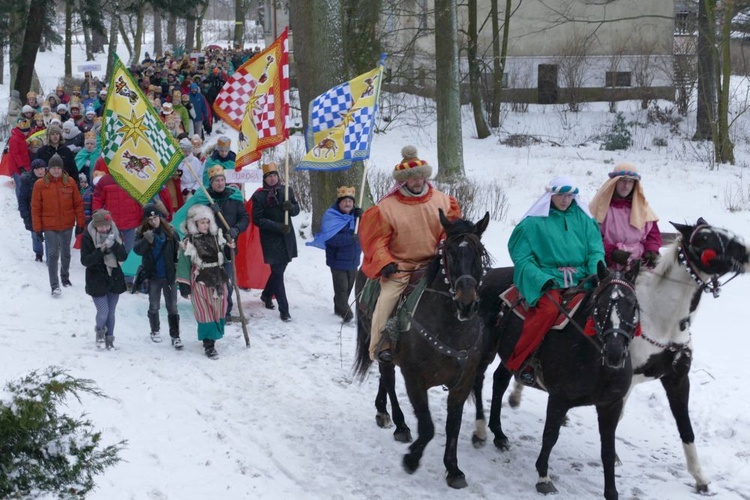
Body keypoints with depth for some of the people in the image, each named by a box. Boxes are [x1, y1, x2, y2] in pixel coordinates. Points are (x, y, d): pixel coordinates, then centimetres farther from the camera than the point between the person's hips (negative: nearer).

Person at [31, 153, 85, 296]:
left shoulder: (70, 182, -2)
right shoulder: (40, 184, -7)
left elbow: (78, 204, 3)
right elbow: (36, 208, -4)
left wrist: (80, 223, 2)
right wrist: (37, 229, -5)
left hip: (67, 225, 3)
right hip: (49, 227, -3)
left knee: (66, 253, 17)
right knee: (53, 255, -8)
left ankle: (65, 277, 38)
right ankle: (54, 285, -7)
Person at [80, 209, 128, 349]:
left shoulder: (114, 234, -2)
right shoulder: (88, 236, -13)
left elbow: (123, 257, -6)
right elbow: (85, 261, -16)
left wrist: (114, 245, -24)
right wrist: (100, 250, -28)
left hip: (114, 278, 4)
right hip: (97, 280, -4)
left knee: (111, 312, 10)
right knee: (103, 312, -7)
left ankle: (109, 339, 27)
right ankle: (100, 331, 24)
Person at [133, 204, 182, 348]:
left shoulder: (169, 231, -6)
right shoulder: (142, 232, -5)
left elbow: (178, 250, 1)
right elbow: (137, 250, -18)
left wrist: (177, 264, -4)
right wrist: (146, 240, -34)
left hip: (170, 275, -1)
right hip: (153, 276, 1)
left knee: (172, 307, 0)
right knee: (154, 306, 14)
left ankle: (175, 336, 4)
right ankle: (155, 331, 34)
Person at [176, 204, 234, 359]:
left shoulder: (216, 237, 7)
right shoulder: (188, 242, -8)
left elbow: (224, 258, 16)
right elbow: (183, 264, -7)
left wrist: (229, 249, -5)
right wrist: (184, 285, -10)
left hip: (218, 280, 5)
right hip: (200, 283, -5)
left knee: (219, 311, 11)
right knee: (206, 313, -5)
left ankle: (213, 336, 29)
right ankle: (209, 345, -1)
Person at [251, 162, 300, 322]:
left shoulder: (286, 190, 5)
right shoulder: (259, 196, -6)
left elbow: (297, 210, 11)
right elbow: (257, 219, -10)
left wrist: (291, 207, -13)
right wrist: (277, 226, -20)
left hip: (287, 237, 5)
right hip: (270, 239, -5)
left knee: (279, 269, 17)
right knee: (278, 272, -6)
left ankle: (267, 295, 43)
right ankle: (284, 310, -3)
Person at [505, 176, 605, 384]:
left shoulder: (583, 218, 15)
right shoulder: (534, 222, 3)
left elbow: (595, 250, 10)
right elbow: (522, 258, -2)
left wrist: (598, 274, -10)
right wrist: (542, 279, -18)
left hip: (580, 280, 4)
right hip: (546, 280, -4)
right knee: (549, 309, -34)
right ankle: (519, 362, -20)